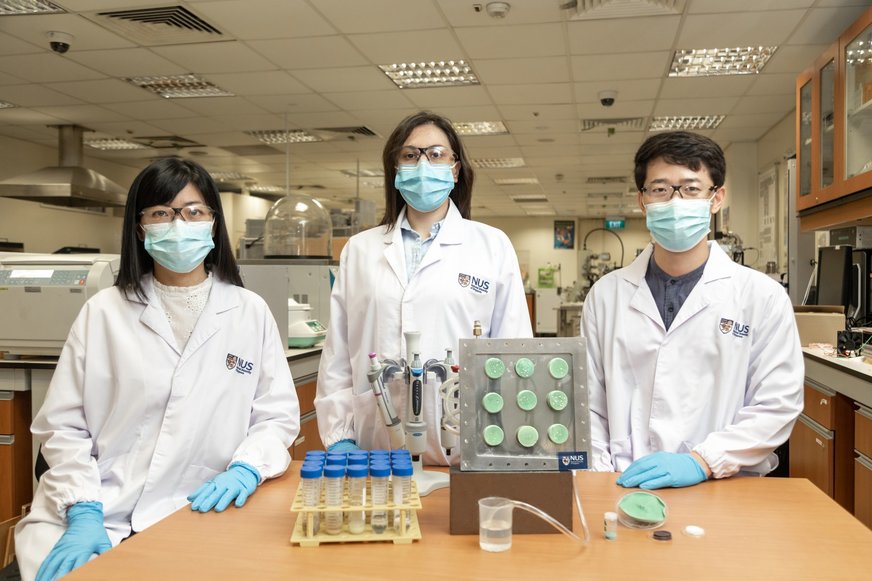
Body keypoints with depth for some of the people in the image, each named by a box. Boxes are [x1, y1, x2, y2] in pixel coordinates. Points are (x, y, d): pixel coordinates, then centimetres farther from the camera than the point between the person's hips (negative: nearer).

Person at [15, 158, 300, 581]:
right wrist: (84, 513, -8)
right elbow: (63, 426, 3)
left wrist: (246, 469, -13)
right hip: (96, 519, 1)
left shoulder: (250, 312, 4)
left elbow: (278, 417, 5)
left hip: (197, 516, 0)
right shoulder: (104, 310, 4)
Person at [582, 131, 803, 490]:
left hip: (725, 491, -1)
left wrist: (702, 462, -12)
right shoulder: (606, 294, 8)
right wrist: (603, 483, -4)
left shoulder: (763, 296, 4)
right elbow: (589, 406, 8)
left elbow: (778, 404, 0)